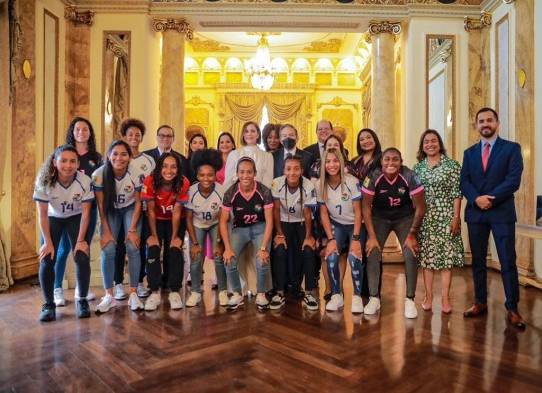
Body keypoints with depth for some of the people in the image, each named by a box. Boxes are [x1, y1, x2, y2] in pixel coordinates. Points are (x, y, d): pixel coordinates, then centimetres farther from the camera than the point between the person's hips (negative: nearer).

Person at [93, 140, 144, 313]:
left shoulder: (136, 174, -23)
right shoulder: (99, 174, -23)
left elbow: (138, 203, -12)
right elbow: (101, 205, -13)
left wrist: (132, 229, -16)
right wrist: (106, 231, -15)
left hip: (130, 209, 0)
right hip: (110, 211, 1)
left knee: (133, 248, -14)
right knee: (108, 250, -13)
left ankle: (133, 294, -4)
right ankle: (109, 295, 0)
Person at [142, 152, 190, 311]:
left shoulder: (183, 183, -25)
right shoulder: (150, 181, -25)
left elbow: (177, 212, -19)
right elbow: (151, 211, -17)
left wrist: (174, 237, -17)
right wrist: (154, 235, -15)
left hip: (174, 221, 0)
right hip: (156, 220, 0)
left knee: (175, 250, -15)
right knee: (153, 249, -17)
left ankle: (174, 291, -4)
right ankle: (155, 292, -9)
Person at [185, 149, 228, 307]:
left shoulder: (221, 191, -30)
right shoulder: (191, 191, -27)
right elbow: (189, 219, -13)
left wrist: (219, 243, -17)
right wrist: (195, 243, -13)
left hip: (216, 224, -1)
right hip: (197, 225, 1)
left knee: (219, 256, -11)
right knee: (196, 258, -9)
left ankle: (223, 291, 6)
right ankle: (195, 292, 9)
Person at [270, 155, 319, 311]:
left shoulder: (309, 187, -22)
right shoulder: (276, 184, -21)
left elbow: (307, 214, -13)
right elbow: (276, 210, -13)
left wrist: (308, 236, -16)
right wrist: (279, 234, -14)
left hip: (302, 223, 0)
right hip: (283, 223, 0)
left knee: (308, 251, -22)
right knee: (279, 251, -22)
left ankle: (310, 292, -5)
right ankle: (280, 292, -7)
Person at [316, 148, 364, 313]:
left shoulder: (352, 182, -19)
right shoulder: (320, 185, -10)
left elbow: (358, 212, -14)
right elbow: (324, 213, -5)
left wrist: (355, 239, -20)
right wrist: (330, 239, -12)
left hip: (355, 225, -2)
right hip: (336, 225, 2)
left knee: (354, 257, -23)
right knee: (331, 256, -19)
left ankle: (357, 296, -5)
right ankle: (336, 295, -1)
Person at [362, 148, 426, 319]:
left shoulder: (410, 177, -25)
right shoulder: (373, 177, -23)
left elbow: (420, 207, -15)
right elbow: (366, 207, -14)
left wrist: (412, 235, -12)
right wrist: (372, 236, -15)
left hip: (405, 218, 0)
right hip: (379, 217, 1)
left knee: (410, 255, -13)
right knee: (372, 254, -11)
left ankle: (410, 300, 2)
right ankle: (374, 298, 3)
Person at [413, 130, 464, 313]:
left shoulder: (452, 165, 0)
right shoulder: (417, 168, 9)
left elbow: (457, 193, -4)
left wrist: (456, 217, -10)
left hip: (446, 217, -2)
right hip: (423, 218, 3)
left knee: (446, 256, -1)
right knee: (426, 257, 5)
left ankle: (445, 299, 8)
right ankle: (428, 296, 14)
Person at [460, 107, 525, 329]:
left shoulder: (511, 148, 3)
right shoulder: (469, 153, 14)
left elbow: (514, 180, -8)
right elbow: (464, 182, 4)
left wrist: (491, 199, -15)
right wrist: (476, 199, -14)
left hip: (502, 212, -3)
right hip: (475, 213, 4)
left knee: (508, 262, -3)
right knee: (477, 261, 9)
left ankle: (512, 309, 7)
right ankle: (480, 303, 20)